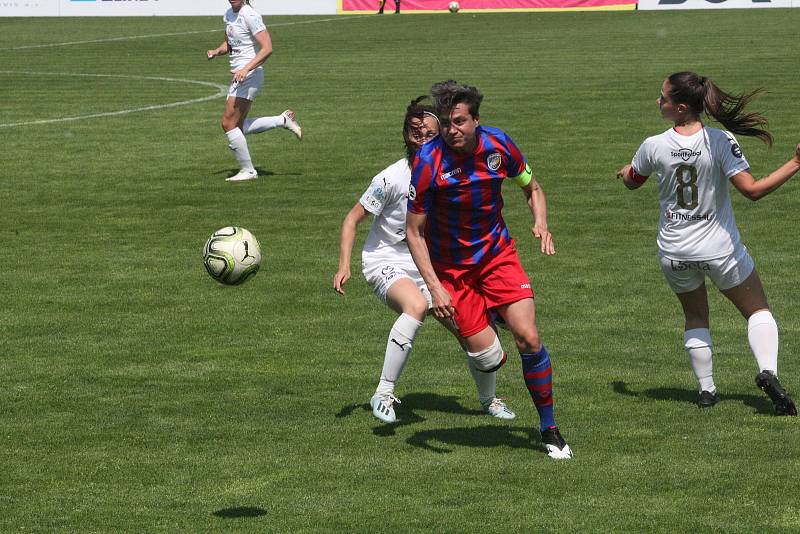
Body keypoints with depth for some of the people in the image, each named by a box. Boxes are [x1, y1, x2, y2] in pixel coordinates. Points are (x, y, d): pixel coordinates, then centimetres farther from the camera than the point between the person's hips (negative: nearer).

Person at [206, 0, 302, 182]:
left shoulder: (250, 16, -15)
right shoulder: (229, 15, 13)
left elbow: (267, 48, -21)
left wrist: (246, 69, -29)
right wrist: (216, 51, 5)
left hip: (249, 75, -10)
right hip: (239, 76, 10)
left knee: (228, 123, -8)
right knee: (238, 127, 10)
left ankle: (248, 170, 2)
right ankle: (283, 120, 20)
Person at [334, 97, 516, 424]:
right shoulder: (392, 178, -18)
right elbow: (353, 219, -10)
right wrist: (344, 265, -20)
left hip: (427, 267, 5)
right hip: (386, 264, -5)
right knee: (416, 305, -38)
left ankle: (488, 399, 27)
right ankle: (384, 394, -30)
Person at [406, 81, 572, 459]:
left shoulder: (498, 144, -11)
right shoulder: (429, 161, -21)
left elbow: (532, 188, 8)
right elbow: (414, 231, -15)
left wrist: (541, 222, -13)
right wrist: (435, 288, -23)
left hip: (498, 254, 2)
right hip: (452, 267, -2)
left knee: (529, 339, -12)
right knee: (489, 360, -6)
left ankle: (549, 429, 6)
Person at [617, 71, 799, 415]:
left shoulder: (654, 147, -11)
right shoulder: (720, 141, -17)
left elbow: (632, 182, 10)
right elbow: (752, 190, -20)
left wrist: (624, 172, 34)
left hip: (674, 254, 2)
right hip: (720, 249, -2)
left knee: (695, 317, 23)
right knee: (758, 310, 13)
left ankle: (706, 389, 16)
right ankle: (768, 371, -11)